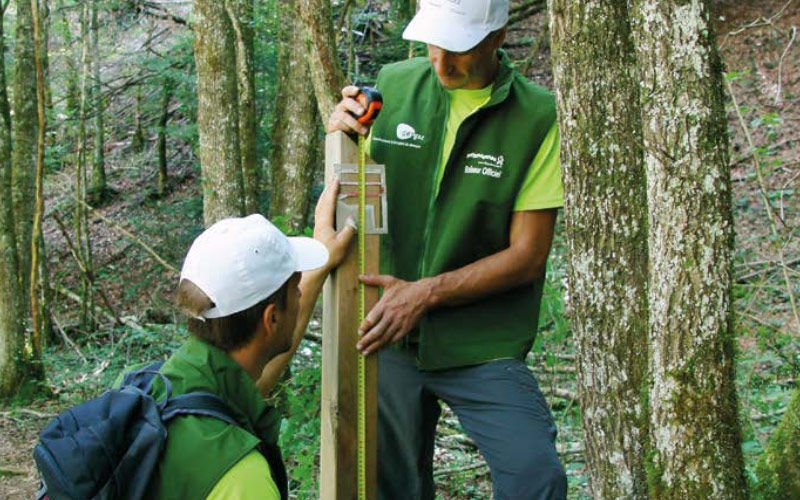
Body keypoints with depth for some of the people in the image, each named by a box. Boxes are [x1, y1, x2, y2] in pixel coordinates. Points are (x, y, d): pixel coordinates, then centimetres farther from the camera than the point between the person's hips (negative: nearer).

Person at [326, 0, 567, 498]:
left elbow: (527, 256, -9)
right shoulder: (393, 84, 2)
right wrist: (342, 134, -7)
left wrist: (426, 293, -18)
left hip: (482, 345, -3)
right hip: (386, 334, 3)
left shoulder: (536, 116, -9)